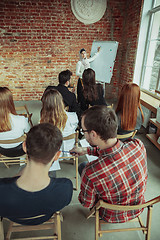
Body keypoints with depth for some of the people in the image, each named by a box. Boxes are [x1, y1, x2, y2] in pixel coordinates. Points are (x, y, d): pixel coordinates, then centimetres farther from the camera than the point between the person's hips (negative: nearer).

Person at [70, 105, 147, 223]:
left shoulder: (91, 172, -40)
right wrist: (87, 150, 3)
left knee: (82, 166, 13)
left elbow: (87, 204, -17)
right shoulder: (138, 145, -27)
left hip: (114, 217, -3)